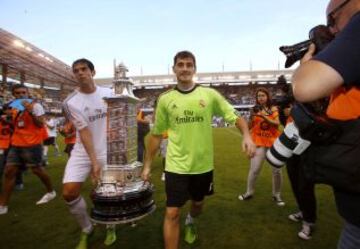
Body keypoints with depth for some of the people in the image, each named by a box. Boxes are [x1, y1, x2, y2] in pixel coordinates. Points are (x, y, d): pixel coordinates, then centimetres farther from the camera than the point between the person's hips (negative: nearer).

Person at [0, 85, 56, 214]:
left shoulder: (35, 106, -6)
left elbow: (40, 124, -14)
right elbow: (15, 126, 20)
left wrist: (30, 111, -23)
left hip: (32, 144, -7)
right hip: (16, 144, 7)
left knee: (37, 170, 3)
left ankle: (51, 192, 25)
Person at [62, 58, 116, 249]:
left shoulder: (109, 94, -2)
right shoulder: (70, 102, -9)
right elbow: (84, 132, -14)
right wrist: (94, 162, -17)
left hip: (108, 152, 1)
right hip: (82, 153, -1)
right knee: (69, 192, -9)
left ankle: (110, 227, 31)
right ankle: (86, 229, 17)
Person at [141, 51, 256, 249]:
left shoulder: (210, 94, -4)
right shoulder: (165, 99, -2)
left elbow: (235, 117, -2)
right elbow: (156, 134, 4)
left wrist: (246, 135, -23)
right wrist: (147, 165, 5)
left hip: (203, 164, 2)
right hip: (176, 165, -1)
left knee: (198, 203, 24)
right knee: (172, 213, 0)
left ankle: (190, 221, 59)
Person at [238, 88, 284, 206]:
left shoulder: (274, 109, 5)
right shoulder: (255, 110, 3)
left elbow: (277, 123, -9)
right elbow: (249, 127, 1)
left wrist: (264, 117, -20)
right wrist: (252, 116, -15)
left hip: (273, 142, 1)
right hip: (259, 143, -1)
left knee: (277, 170, 3)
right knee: (254, 169, -5)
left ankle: (276, 195, 23)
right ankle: (249, 192, 15)